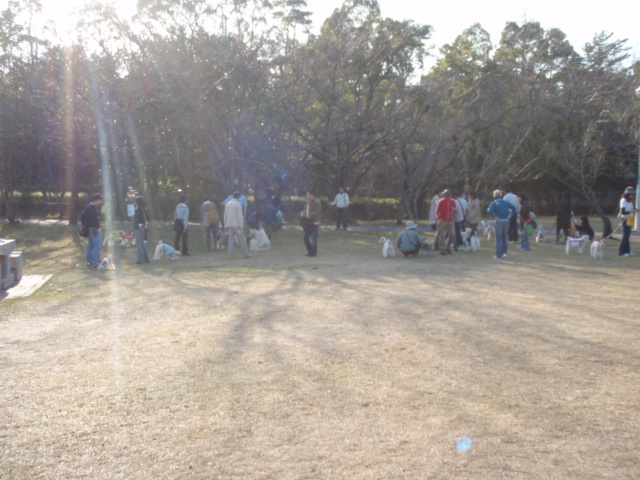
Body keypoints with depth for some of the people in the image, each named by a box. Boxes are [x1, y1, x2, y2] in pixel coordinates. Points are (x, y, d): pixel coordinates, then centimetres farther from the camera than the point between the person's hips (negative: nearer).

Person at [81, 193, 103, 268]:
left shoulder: (87, 207, 14)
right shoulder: (94, 208, -16)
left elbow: (82, 218, 20)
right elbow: (95, 219, -25)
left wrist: (85, 226, 22)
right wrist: (98, 227, -19)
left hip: (88, 228, 10)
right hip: (94, 228, -10)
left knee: (90, 245, 17)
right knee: (97, 245, -7)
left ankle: (89, 262, 23)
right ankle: (95, 263, -9)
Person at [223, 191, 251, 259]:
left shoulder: (227, 204, 10)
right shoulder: (238, 204, -9)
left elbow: (225, 215, 12)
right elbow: (240, 216, -13)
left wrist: (226, 225, 16)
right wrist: (241, 226, -11)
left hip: (229, 224, 6)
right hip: (236, 224, -6)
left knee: (231, 239, 6)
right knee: (242, 239, 1)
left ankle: (231, 255, 2)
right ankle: (245, 254, 3)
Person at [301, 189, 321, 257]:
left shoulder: (316, 202, -12)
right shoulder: (308, 202, 15)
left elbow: (317, 212, -20)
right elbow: (305, 210, 23)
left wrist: (310, 216, -27)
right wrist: (302, 213, 1)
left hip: (314, 223, -9)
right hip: (308, 223, 9)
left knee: (313, 238, -4)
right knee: (305, 237, 9)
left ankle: (314, 252, 5)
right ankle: (310, 251, 22)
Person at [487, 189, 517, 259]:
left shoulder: (494, 203, -3)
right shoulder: (506, 202, 9)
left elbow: (489, 211, -20)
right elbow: (514, 209, 2)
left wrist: (494, 217, -11)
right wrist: (510, 215, 2)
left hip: (499, 221, -4)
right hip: (506, 221, 4)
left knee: (498, 238, 0)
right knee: (505, 237, 18)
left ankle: (499, 255, 1)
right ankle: (504, 252, 21)